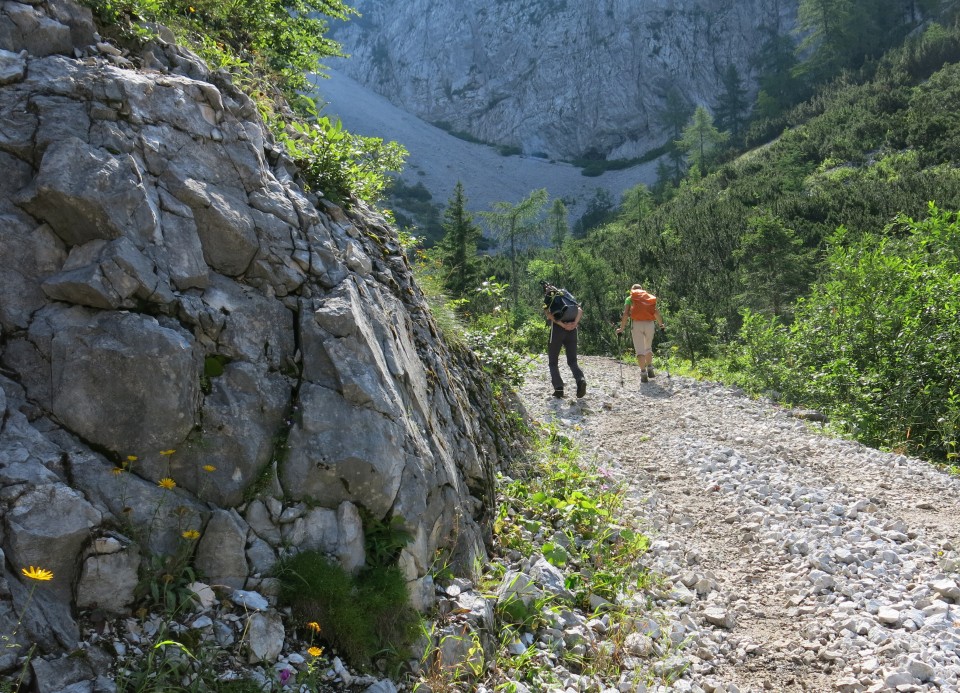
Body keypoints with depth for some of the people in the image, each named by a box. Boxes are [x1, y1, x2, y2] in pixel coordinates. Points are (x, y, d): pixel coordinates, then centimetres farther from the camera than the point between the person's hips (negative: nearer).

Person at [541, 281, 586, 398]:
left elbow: (548, 314, -10)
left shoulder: (547, 298, 9)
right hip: (572, 329, 3)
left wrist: (562, 325, -14)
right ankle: (581, 380, -18)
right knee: (572, 361, 9)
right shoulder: (567, 295, 22)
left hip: (557, 328, -3)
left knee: (553, 362, 9)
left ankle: (558, 388, -4)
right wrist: (575, 323, -4)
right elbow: (580, 310, 8)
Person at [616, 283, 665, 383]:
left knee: (639, 350, -1)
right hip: (649, 324, 3)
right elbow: (656, 312, 8)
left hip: (637, 324, -2)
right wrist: (661, 324, 21)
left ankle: (643, 373, -8)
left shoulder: (630, 298, 12)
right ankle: (650, 369, 21)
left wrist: (621, 328, 1)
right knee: (648, 348, 22)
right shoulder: (650, 297, 18)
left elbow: (625, 314, -1)